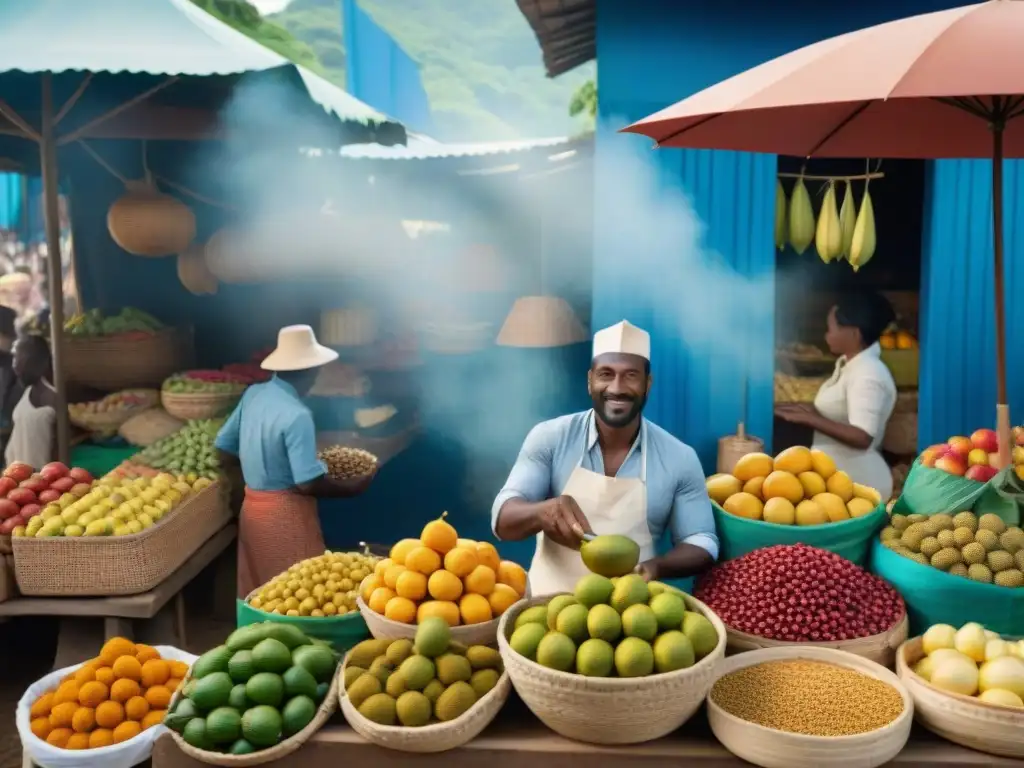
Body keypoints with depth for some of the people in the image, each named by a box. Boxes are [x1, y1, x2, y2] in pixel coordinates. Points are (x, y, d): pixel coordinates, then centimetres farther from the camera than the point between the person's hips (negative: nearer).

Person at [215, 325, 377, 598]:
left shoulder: (253, 394, 2)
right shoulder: (296, 415, -21)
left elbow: (225, 454, 10)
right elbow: (308, 484, -22)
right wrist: (352, 487, -8)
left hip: (252, 508, 8)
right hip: (285, 514, -8)